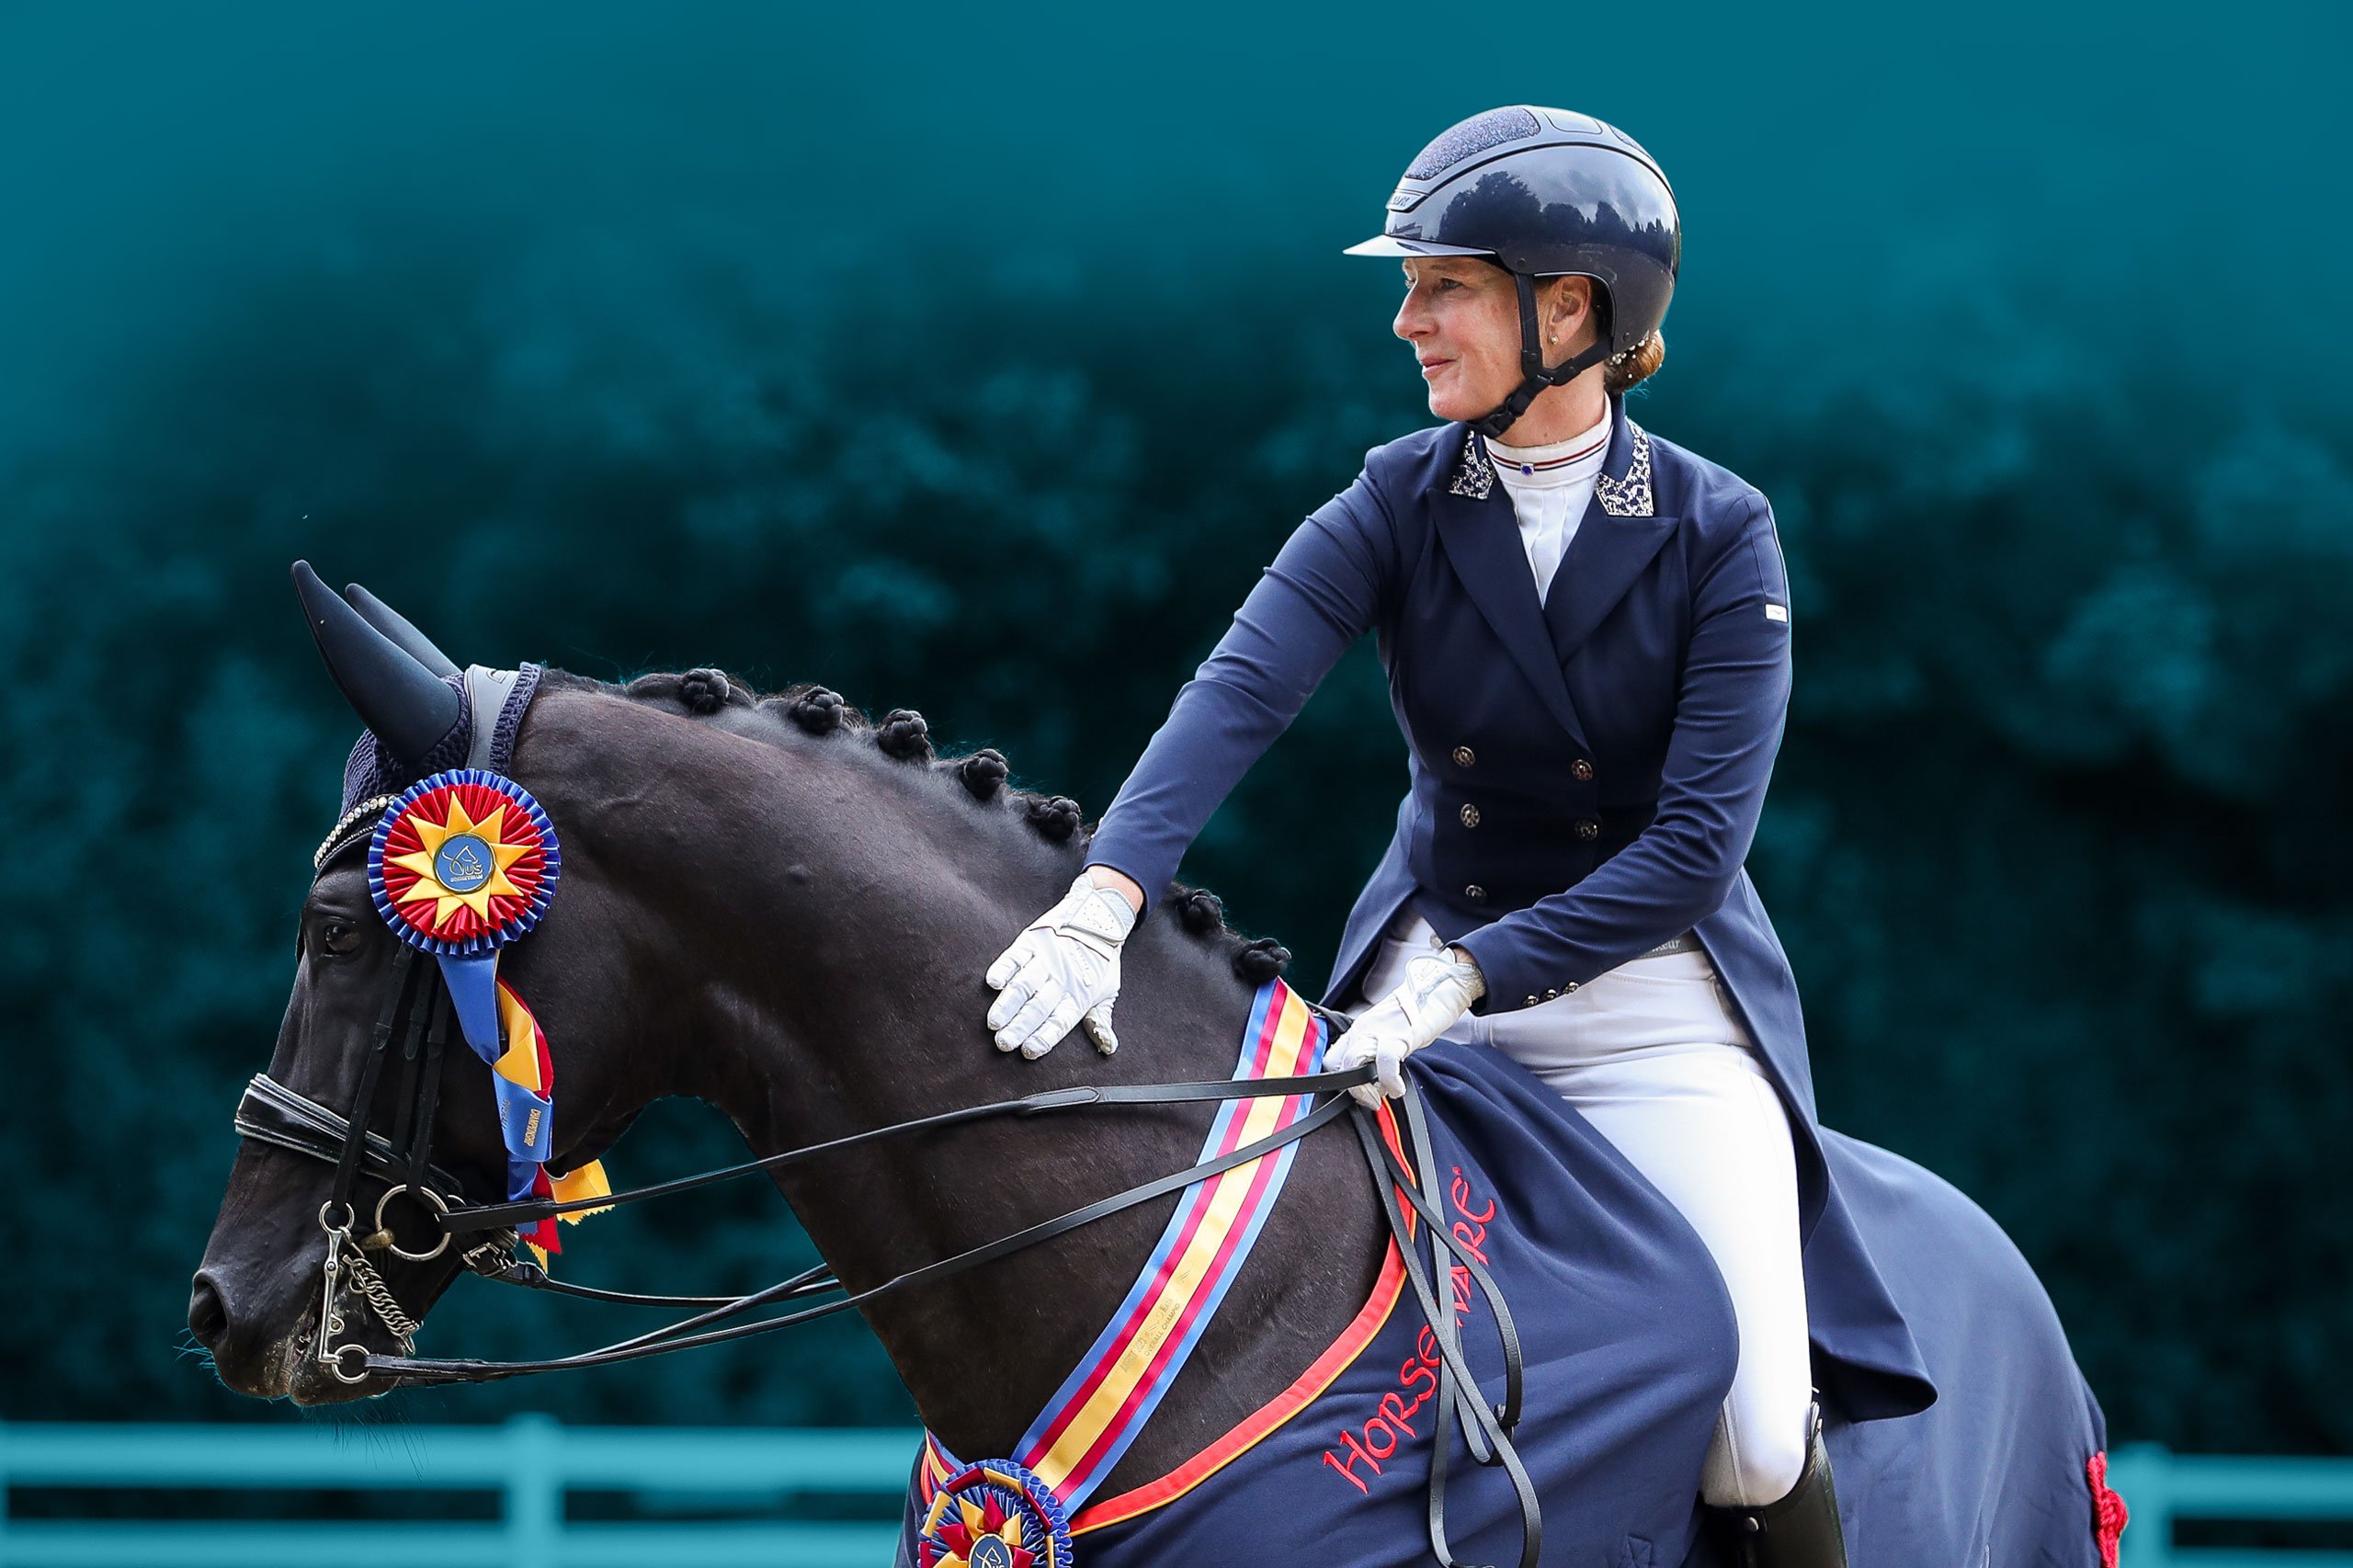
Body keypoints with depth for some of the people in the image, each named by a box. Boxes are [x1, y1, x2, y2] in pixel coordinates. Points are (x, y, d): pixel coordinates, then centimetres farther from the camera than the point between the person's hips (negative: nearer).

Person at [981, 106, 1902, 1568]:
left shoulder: (1720, 532, -11)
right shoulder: (1399, 502, -5)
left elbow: (1696, 842, -18)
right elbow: (1240, 693, -22)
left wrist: (1468, 975, -28)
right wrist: (1104, 899, -39)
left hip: (1656, 995, -3)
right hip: (1429, 972, 3)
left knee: (1753, 1445, -15)